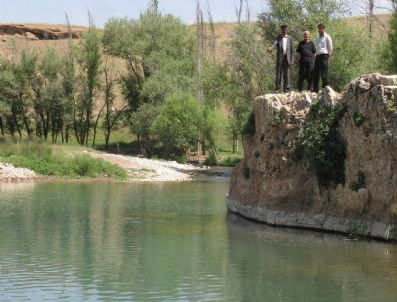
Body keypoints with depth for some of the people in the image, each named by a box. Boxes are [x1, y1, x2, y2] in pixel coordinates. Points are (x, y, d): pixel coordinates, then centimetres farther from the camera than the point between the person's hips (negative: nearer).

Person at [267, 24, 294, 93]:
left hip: (287, 58, 1)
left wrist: (292, 59, -2)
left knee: (286, 74, 1)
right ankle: (277, 87, 4)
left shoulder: (289, 38, 6)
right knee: (278, 73, -2)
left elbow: (292, 49, 6)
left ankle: (286, 88, 5)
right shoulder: (278, 37, 3)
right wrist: (271, 48, -39)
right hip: (279, 58, -1)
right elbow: (275, 44, -16)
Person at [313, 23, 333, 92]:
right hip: (318, 56, 7)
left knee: (324, 73, -8)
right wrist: (316, 54, 12)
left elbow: (330, 48, -1)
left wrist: (328, 56, -2)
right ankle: (316, 89, 10)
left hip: (324, 56, -7)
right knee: (315, 73, 5)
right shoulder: (318, 38, 20)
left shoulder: (327, 37, -1)